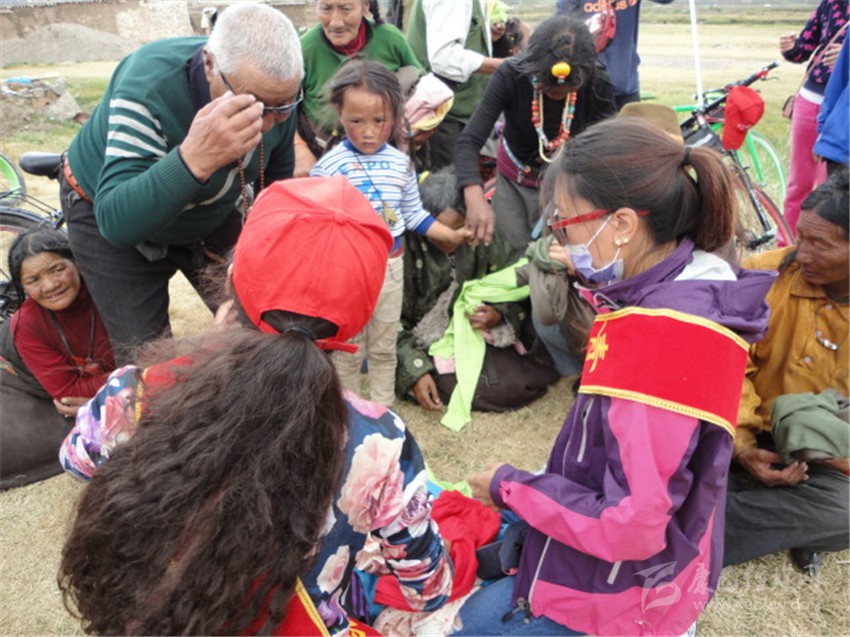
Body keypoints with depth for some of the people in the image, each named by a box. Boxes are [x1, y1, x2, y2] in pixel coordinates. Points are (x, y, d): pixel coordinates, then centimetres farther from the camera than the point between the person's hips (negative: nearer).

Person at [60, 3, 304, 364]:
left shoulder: (276, 93, -21)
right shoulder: (148, 89, -36)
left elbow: (279, 178, 0)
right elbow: (117, 222, -46)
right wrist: (194, 159, -60)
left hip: (213, 213, 4)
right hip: (110, 215, -4)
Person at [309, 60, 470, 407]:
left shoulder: (400, 163, -3)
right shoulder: (328, 166, -14)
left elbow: (414, 215, 6)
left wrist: (452, 235, 2)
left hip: (390, 265, 3)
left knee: (384, 348, 19)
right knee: (349, 350, 14)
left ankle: (384, 411, 38)